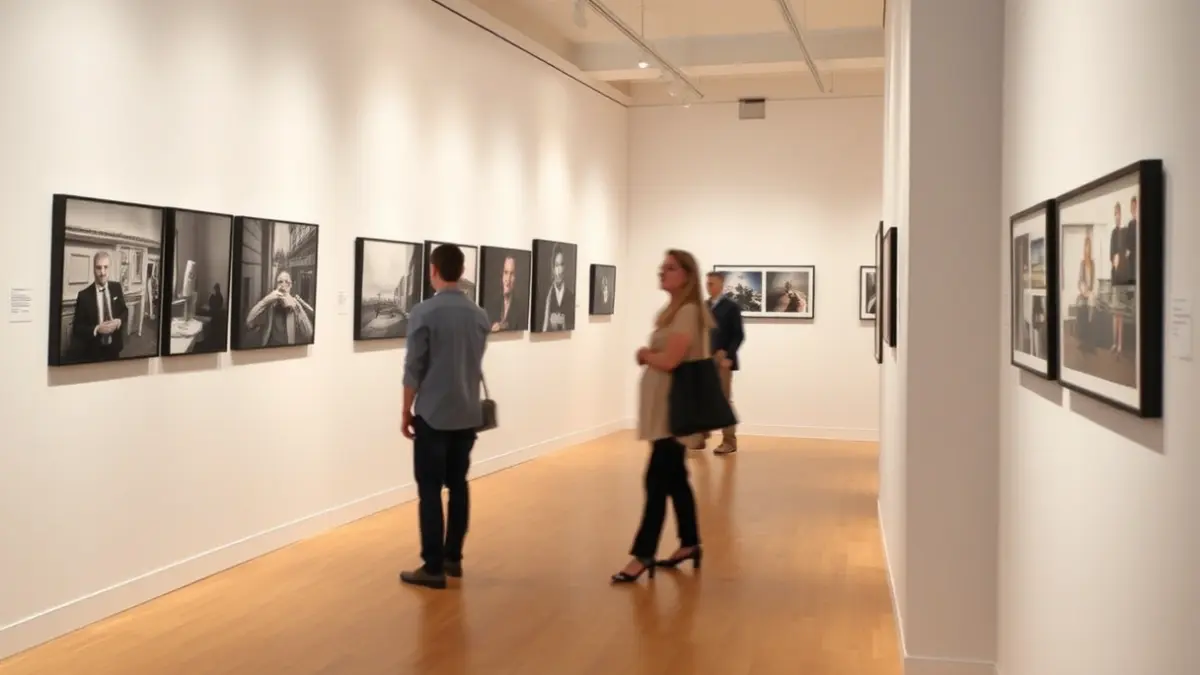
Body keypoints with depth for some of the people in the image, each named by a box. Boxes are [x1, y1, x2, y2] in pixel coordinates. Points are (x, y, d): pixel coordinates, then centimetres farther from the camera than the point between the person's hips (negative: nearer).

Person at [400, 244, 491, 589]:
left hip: (433, 415, -5)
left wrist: (406, 411, 0)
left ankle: (433, 567, 1)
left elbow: (414, 369, -10)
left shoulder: (424, 313, -12)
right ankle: (453, 557, 20)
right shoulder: (479, 314, 4)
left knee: (430, 490, 0)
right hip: (468, 414, 5)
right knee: (458, 485, 13)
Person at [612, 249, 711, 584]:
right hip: (661, 407, 10)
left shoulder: (689, 311, -14)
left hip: (673, 408, -10)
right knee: (673, 478, 14)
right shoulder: (671, 311, 16)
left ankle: (643, 554, -3)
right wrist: (647, 356, -5)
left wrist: (644, 354, -4)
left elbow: (669, 360, -21)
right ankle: (690, 543, 25)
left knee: (657, 479, -7)